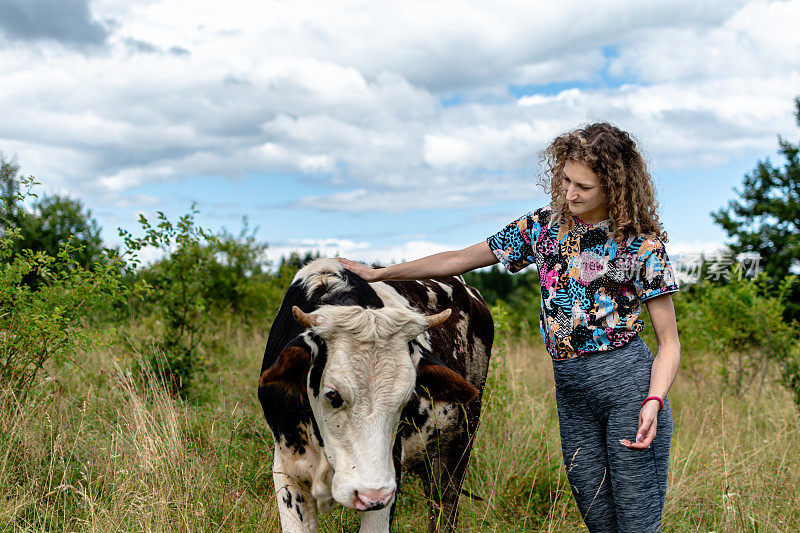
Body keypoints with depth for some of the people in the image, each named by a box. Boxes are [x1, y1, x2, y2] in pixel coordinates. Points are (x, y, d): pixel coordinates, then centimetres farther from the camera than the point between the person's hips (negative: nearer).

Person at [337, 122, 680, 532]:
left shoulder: (642, 245, -4)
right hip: (570, 391, 4)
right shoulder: (542, 227, 8)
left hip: (629, 383, -4)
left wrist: (653, 402, -18)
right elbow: (461, 259, 16)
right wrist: (378, 274, 15)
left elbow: (669, 342, -1)